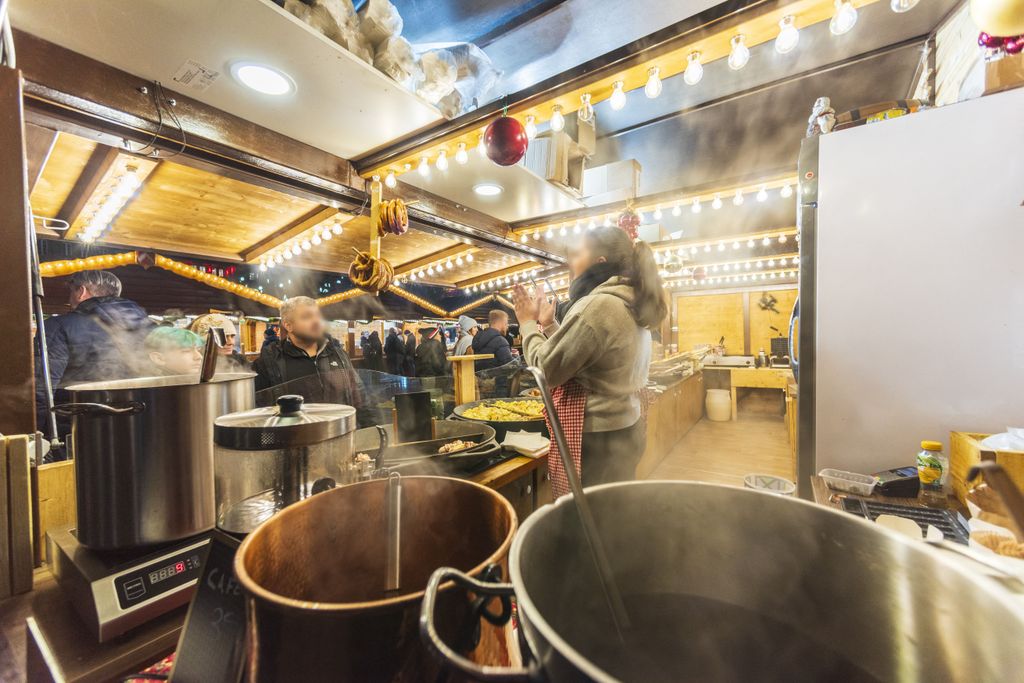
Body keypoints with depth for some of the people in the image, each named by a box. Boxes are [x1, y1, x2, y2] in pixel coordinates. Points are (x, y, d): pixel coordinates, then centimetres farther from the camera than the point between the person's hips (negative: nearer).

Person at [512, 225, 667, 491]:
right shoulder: (630, 304, 10)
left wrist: (528, 324, -4)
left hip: (597, 440, -10)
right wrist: (548, 324, 11)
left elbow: (548, 370, -17)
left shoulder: (599, 305, -21)